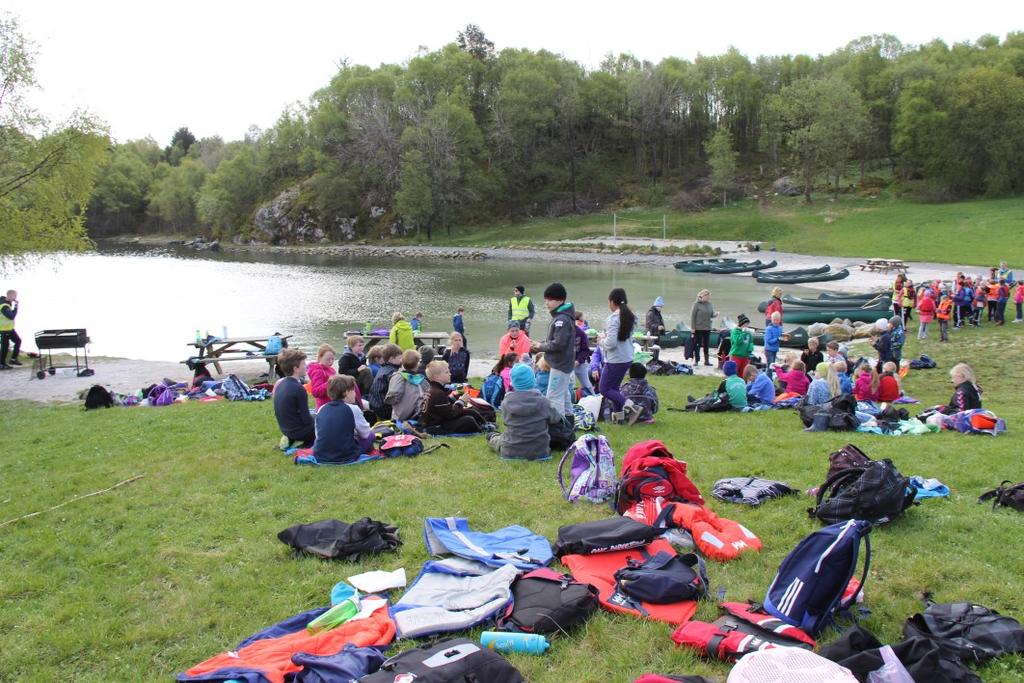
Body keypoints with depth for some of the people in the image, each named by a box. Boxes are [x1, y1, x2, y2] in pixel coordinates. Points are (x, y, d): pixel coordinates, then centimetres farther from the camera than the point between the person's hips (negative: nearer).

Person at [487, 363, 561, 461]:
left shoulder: (506, 402, -12)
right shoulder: (542, 400, -13)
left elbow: (505, 420, 2)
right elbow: (555, 419, 1)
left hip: (511, 452, 0)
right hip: (539, 452, 0)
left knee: (490, 436, 30)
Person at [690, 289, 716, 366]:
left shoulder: (709, 304, 7)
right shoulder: (697, 304, -9)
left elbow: (712, 315, 11)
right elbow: (692, 316, -8)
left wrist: (716, 314, -13)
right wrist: (693, 327, -11)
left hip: (707, 328, 5)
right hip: (698, 328, -5)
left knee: (706, 345, 9)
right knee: (697, 344, 2)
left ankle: (707, 360, 16)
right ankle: (696, 360, 11)